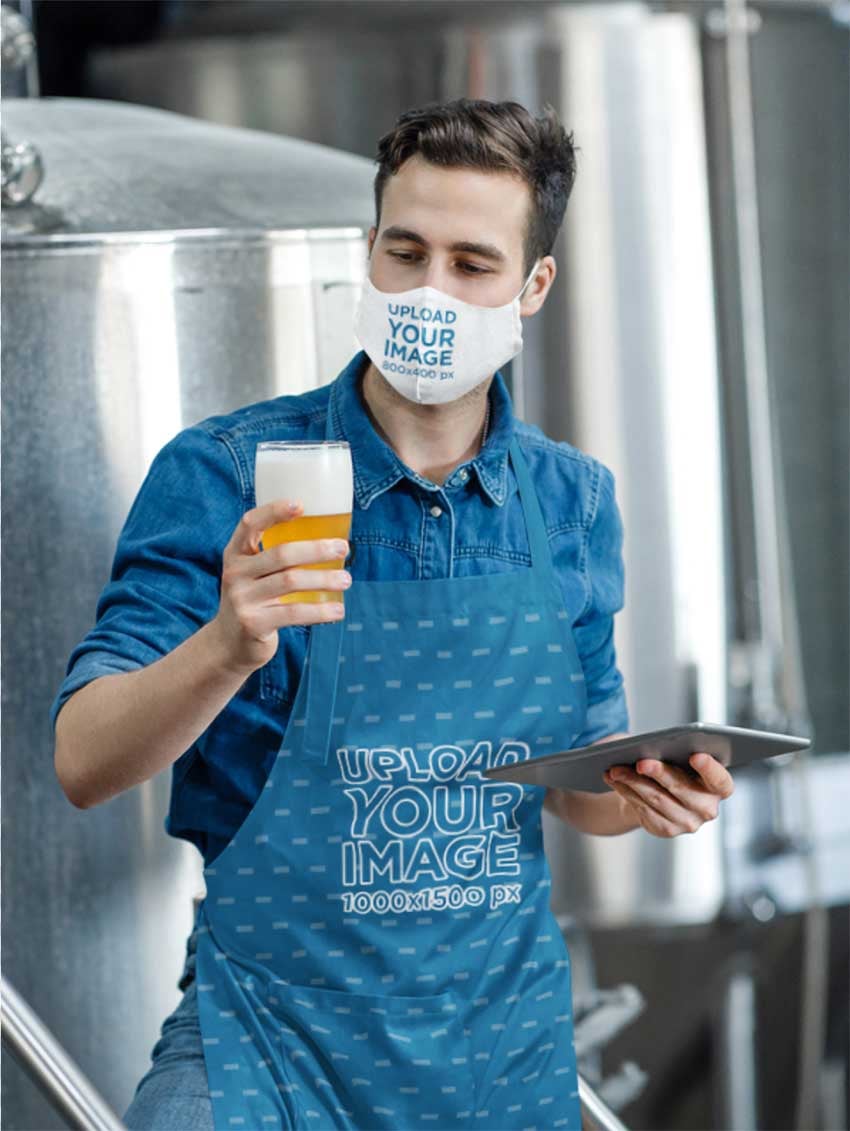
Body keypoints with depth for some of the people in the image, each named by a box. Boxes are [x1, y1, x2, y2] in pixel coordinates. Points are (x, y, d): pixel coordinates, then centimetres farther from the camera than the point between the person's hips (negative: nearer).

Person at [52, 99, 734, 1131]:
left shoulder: (573, 502, 5)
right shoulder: (225, 478, -8)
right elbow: (84, 766, -15)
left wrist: (636, 796, -6)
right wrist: (229, 648, -32)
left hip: (504, 1043, 4)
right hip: (272, 1033, -4)